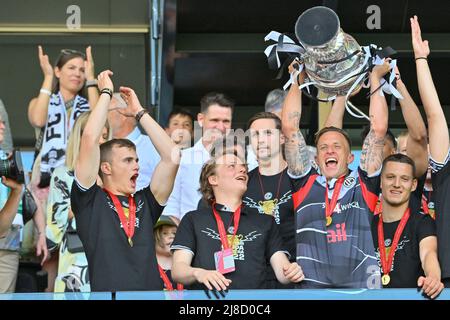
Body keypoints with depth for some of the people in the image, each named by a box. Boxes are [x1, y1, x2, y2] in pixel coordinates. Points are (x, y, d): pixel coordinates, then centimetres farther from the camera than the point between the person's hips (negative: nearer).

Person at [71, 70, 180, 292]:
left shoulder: (145, 203, 18)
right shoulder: (89, 201, 7)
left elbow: (172, 157, 13)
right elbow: (89, 139, -1)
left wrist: (139, 112, 19)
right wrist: (106, 93, 11)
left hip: (152, 287, 4)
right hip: (107, 290, -4)